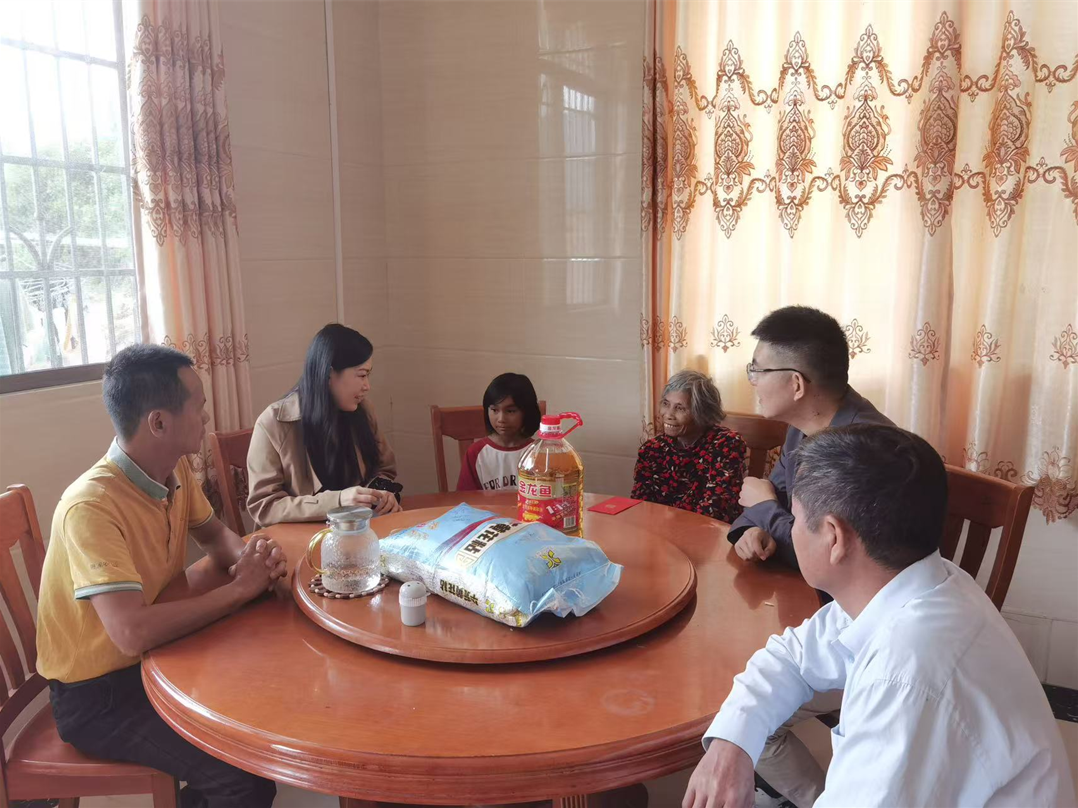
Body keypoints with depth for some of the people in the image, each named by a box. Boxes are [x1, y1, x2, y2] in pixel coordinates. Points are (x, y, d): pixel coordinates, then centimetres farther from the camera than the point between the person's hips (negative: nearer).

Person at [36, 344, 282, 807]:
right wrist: (240, 588, -25)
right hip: (96, 694, -8)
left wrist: (249, 559, -11)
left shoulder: (176, 471, -5)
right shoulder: (92, 508, -29)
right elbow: (133, 632, -37)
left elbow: (213, 534, 12)